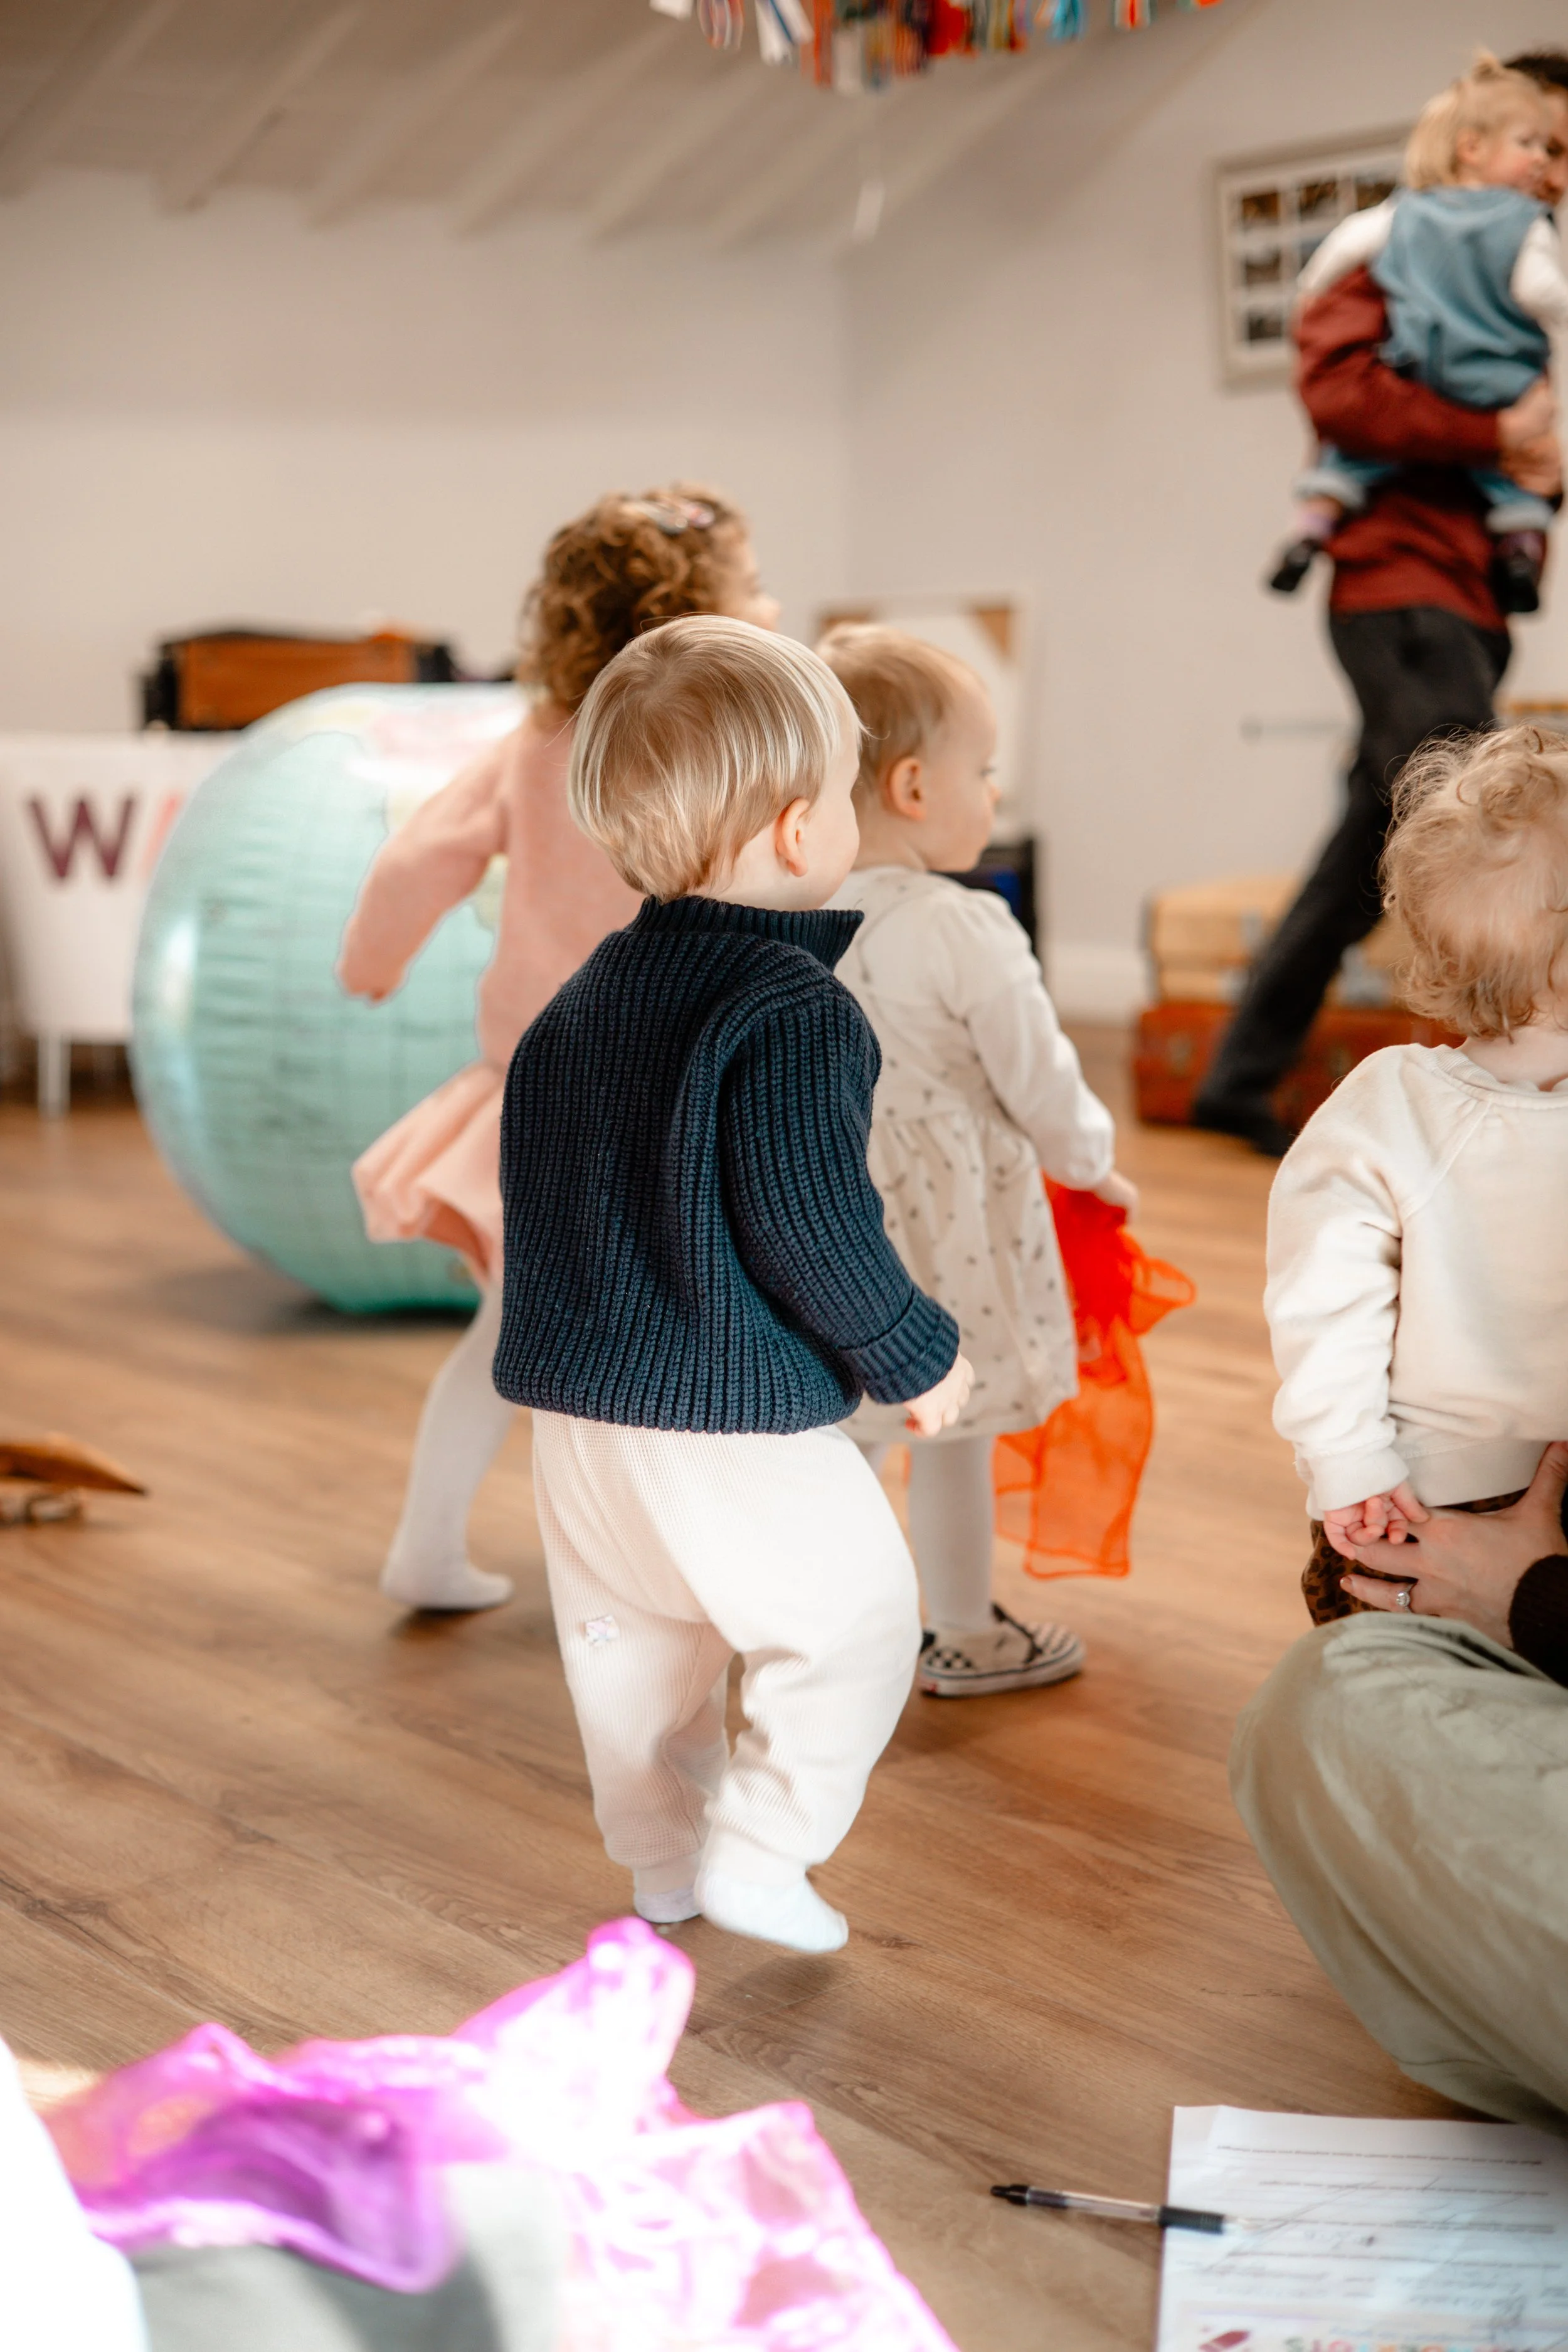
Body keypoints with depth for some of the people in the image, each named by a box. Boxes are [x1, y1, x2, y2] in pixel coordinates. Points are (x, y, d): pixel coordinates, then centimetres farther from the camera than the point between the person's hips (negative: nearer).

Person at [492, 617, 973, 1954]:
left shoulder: (586, 995, 9)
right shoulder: (796, 1013, -18)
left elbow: (532, 1179, 18)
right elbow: (810, 1225, -22)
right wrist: (915, 1359, -7)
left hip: (574, 1405, 8)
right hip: (733, 1421, -8)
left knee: (625, 1630, 22)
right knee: (855, 1616, 9)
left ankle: (661, 1857, 36)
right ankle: (755, 1857, 8)